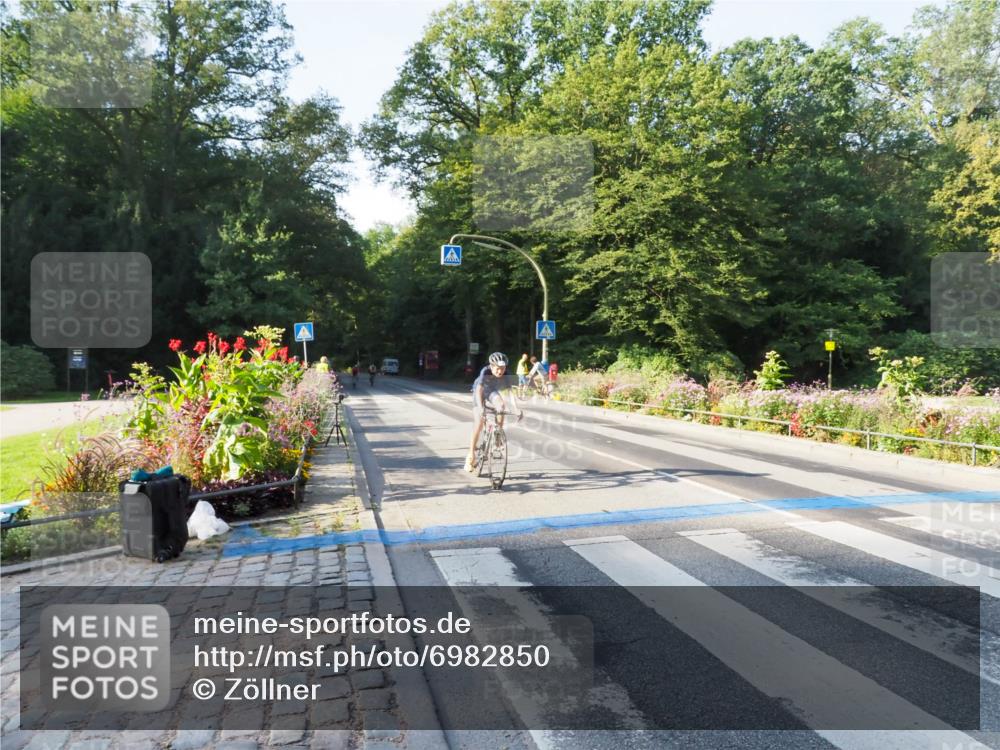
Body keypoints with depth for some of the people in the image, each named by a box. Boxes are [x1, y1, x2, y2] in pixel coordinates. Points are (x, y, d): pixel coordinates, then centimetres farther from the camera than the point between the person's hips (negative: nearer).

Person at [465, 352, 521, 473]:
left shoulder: (505, 375, -27)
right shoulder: (485, 372, -36)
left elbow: (510, 392, -34)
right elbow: (479, 390, -47)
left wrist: (515, 408, -48)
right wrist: (481, 408, -60)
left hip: (492, 391, 3)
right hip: (480, 392, -3)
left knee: (500, 405, -30)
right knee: (478, 424, -12)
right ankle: (471, 456, -1)